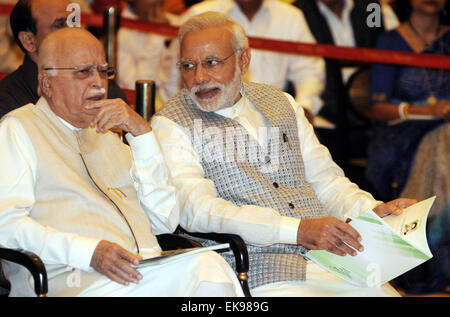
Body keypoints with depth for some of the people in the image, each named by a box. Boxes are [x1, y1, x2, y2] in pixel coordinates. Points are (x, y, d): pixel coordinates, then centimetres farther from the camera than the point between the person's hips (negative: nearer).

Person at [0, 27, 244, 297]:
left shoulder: (107, 136, 29)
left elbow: (166, 221, 17)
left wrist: (142, 132, 8)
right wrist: (91, 252, -20)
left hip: (150, 269, 6)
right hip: (76, 279, -6)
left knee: (209, 264, -29)